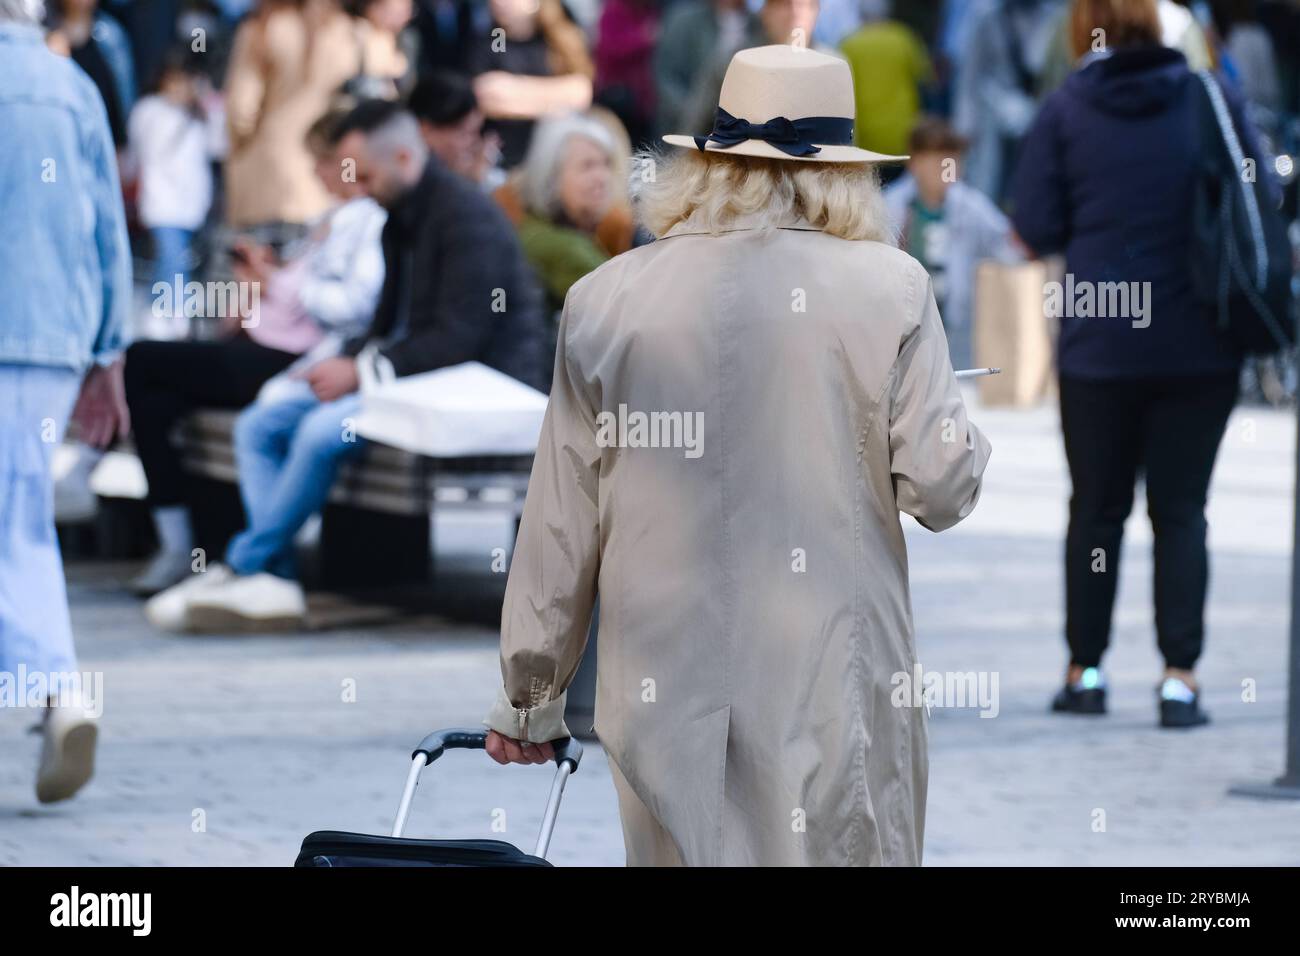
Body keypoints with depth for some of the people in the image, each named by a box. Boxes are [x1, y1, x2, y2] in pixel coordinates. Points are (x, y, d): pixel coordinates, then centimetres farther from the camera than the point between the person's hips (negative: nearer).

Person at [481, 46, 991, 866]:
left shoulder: (607, 300, 1)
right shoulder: (891, 289, -4)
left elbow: (561, 527, 5)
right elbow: (940, 489, -4)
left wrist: (528, 701, 14)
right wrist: (958, 419, 19)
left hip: (668, 690, 2)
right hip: (838, 692, -2)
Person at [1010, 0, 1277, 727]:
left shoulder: (1066, 111, -4)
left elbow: (1036, 228, -4)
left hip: (1100, 342, 0)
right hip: (1200, 345, 0)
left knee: (1097, 507, 13)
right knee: (1181, 509, 5)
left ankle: (1086, 669, 17)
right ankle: (1181, 677, -3)